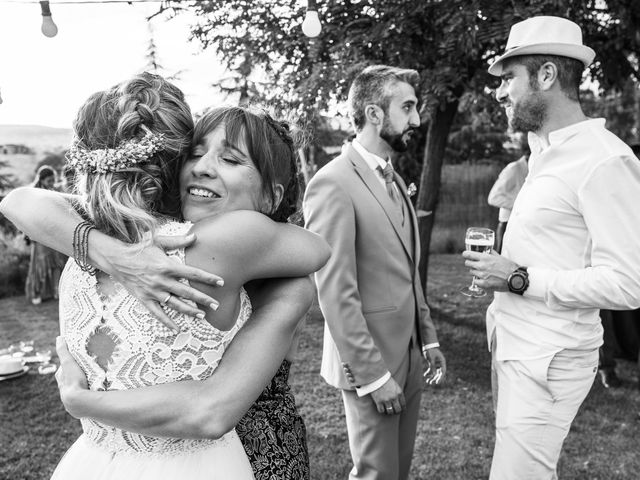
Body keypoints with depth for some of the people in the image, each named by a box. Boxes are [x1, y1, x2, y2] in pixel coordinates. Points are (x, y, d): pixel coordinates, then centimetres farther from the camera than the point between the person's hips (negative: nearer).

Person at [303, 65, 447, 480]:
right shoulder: (333, 183, -18)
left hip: (410, 356, 8)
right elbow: (335, 293, -21)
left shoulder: (394, 179, 10)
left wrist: (428, 337, 13)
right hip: (370, 363, -8)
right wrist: (373, 375, -17)